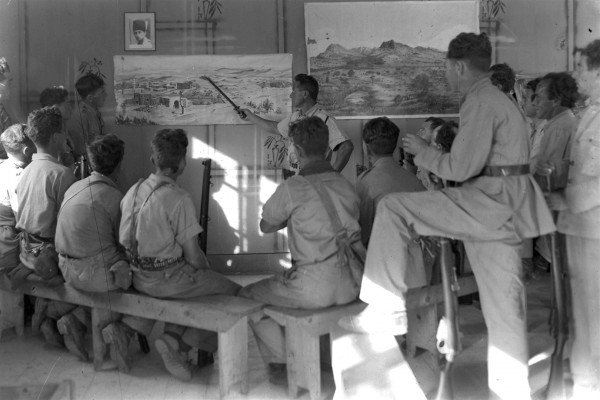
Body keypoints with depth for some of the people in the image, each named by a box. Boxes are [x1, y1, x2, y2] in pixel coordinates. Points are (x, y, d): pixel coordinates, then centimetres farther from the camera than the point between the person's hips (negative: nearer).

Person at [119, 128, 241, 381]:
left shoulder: (133, 191, 2)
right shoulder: (178, 199, -20)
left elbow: (126, 241, 10)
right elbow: (193, 256, -18)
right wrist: (205, 266, 6)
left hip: (139, 278, 8)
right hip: (168, 279, -8)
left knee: (197, 282, 28)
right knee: (234, 292, 6)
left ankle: (172, 337, 9)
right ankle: (191, 338, 8)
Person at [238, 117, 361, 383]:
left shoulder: (293, 188, -12)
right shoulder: (347, 185, 5)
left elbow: (265, 226, 3)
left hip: (314, 288, -6)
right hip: (349, 286, 7)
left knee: (247, 295, 16)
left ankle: (280, 362, 16)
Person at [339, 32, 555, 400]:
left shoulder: (480, 102, -10)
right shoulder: (496, 99, 22)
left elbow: (462, 168, -17)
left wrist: (423, 152, -1)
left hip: (490, 203, -10)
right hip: (500, 208, 10)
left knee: (393, 209, -14)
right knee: (503, 306, 12)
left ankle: (388, 310, -13)